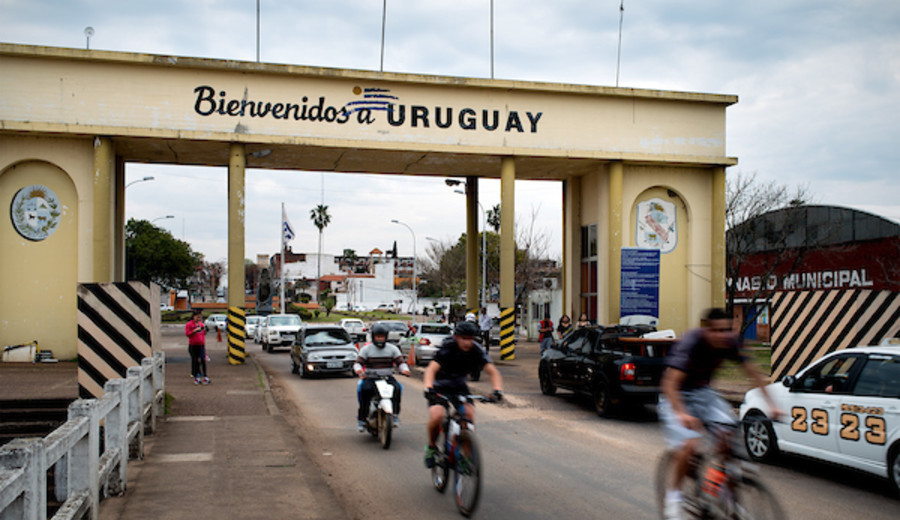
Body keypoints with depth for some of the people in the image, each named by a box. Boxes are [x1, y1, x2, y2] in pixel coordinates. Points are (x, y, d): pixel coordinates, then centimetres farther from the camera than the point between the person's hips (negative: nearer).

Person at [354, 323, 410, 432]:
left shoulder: (392, 348, 10)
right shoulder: (366, 348, 5)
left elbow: (400, 361, 1)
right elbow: (358, 362, -4)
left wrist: (404, 369, -22)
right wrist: (358, 369, -28)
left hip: (388, 377, 1)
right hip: (370, 378, -1)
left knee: (397, 388, -29)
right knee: (364, 389, -32)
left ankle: (395, 415, -21)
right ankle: (361, 418, -23)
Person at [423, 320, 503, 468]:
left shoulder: (476, 351, -19)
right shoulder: (447, 348, -28)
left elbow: (493, 371, -25)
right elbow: (431, 369, -39)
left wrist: (497, 390, -44)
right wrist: (428, 388, -57)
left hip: (459, 385, 3)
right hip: (439, 385, -3)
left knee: (469, 414, -22)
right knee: (436, 416, -26)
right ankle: (431, 447, 1)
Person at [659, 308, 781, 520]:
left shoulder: (730, 342, -14)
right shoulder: (691, 342, -31)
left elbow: (752, 371, -2)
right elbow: (669, 384, -38)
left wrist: (770, 403, -11)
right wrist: (682, 414, -53)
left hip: (702, 392, 6)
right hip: (676, 397, -6)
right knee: (690, 444, -25)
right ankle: (673, 494, -4)